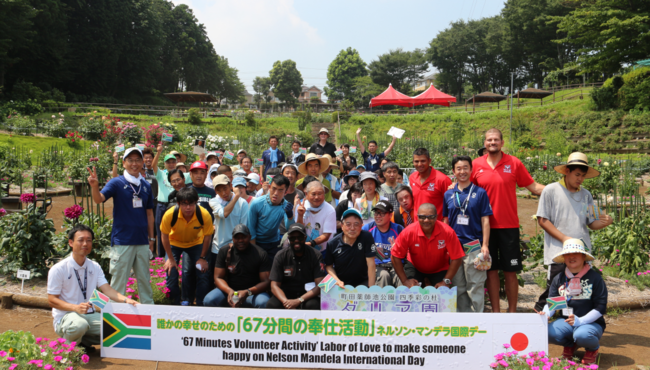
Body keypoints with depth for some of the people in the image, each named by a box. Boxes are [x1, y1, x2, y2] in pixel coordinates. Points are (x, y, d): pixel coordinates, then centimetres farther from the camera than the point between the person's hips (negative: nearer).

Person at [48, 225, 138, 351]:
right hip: (65, 316, -5)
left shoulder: (95, 267, 7)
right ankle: (71, 344, -5)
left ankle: (84, 341, 4)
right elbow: (52, 300, -10)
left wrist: (125, 300, -24)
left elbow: (107, 290, -3)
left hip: (90, 315, 5)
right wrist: (76, 308, -28)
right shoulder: (58, 269, -8)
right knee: (79, 325, -39)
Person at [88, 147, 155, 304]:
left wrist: (151, 238, 13)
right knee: (119, 280, 2)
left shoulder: (146, 185, 9)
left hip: (142, 241, 4)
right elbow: (99, 199, -20)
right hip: (122, 241, -4)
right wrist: (95, 186, -41)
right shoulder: (117, 183, -4)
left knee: (145, 280, 15)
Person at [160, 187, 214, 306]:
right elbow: (165, 236, -16)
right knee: (171, 273, -10)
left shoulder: (204, 215, -32)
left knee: (203, 273, -9)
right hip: (174, 243, 0)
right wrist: (170, 259, -10)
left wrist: (202, 258, -9)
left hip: (195, 243, 0)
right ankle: (175, 303, 13)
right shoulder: (170, 214, -33)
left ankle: (202, 305, 9)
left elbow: (207, 237, -14)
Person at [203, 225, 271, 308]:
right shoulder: (224, 251, 0)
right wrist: (229, 291, -24)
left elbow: (266, 282, -10)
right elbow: (218, 278, -1)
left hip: (253, 291, -2)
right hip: (229, 290, 2)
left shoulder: (261, 254, -6)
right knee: (208, 300, -28)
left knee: (264, 303, -36)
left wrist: (247, 292, -28)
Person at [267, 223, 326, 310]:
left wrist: (299, 301, -26)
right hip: (286, 296, 1)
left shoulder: (316, 256, -5)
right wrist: (285, 301, -28)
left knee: (313, 305, -35)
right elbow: (274, 286, -6)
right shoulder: (280, 256, -3)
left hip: (307, 296, -1)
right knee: (272, 304, -31)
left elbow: (320, 286, -12)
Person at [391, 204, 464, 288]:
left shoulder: (447, 231, -27)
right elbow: (395, 256, -18)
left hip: (439, 269, 0)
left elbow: (457, 259, -20)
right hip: (414, 267, 0)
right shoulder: (408, 232, -26)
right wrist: (405, 280, -20)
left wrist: (446, 281, -22)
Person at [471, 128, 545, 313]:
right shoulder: (476, 165, 3)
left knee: (510, 271, 5)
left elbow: (534, 187, 3)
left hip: (509, 226, -1)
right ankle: (495, 311, 19)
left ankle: (512, 312, 17)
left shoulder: (514, 163, 0)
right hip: (486, 226, 1)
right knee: (491, 270, 8)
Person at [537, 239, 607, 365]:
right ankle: (570, 344, 9)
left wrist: (580, 321, -21)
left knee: (582, 335, -38)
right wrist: (545, 314, -17)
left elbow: (600, 308, -8)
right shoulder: (559, 279, 6)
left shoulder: (594, 278, -4)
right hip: (565, 322, 3)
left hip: (591, 322, -3)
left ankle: (593, 348, 3)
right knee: (547, 333, -28)